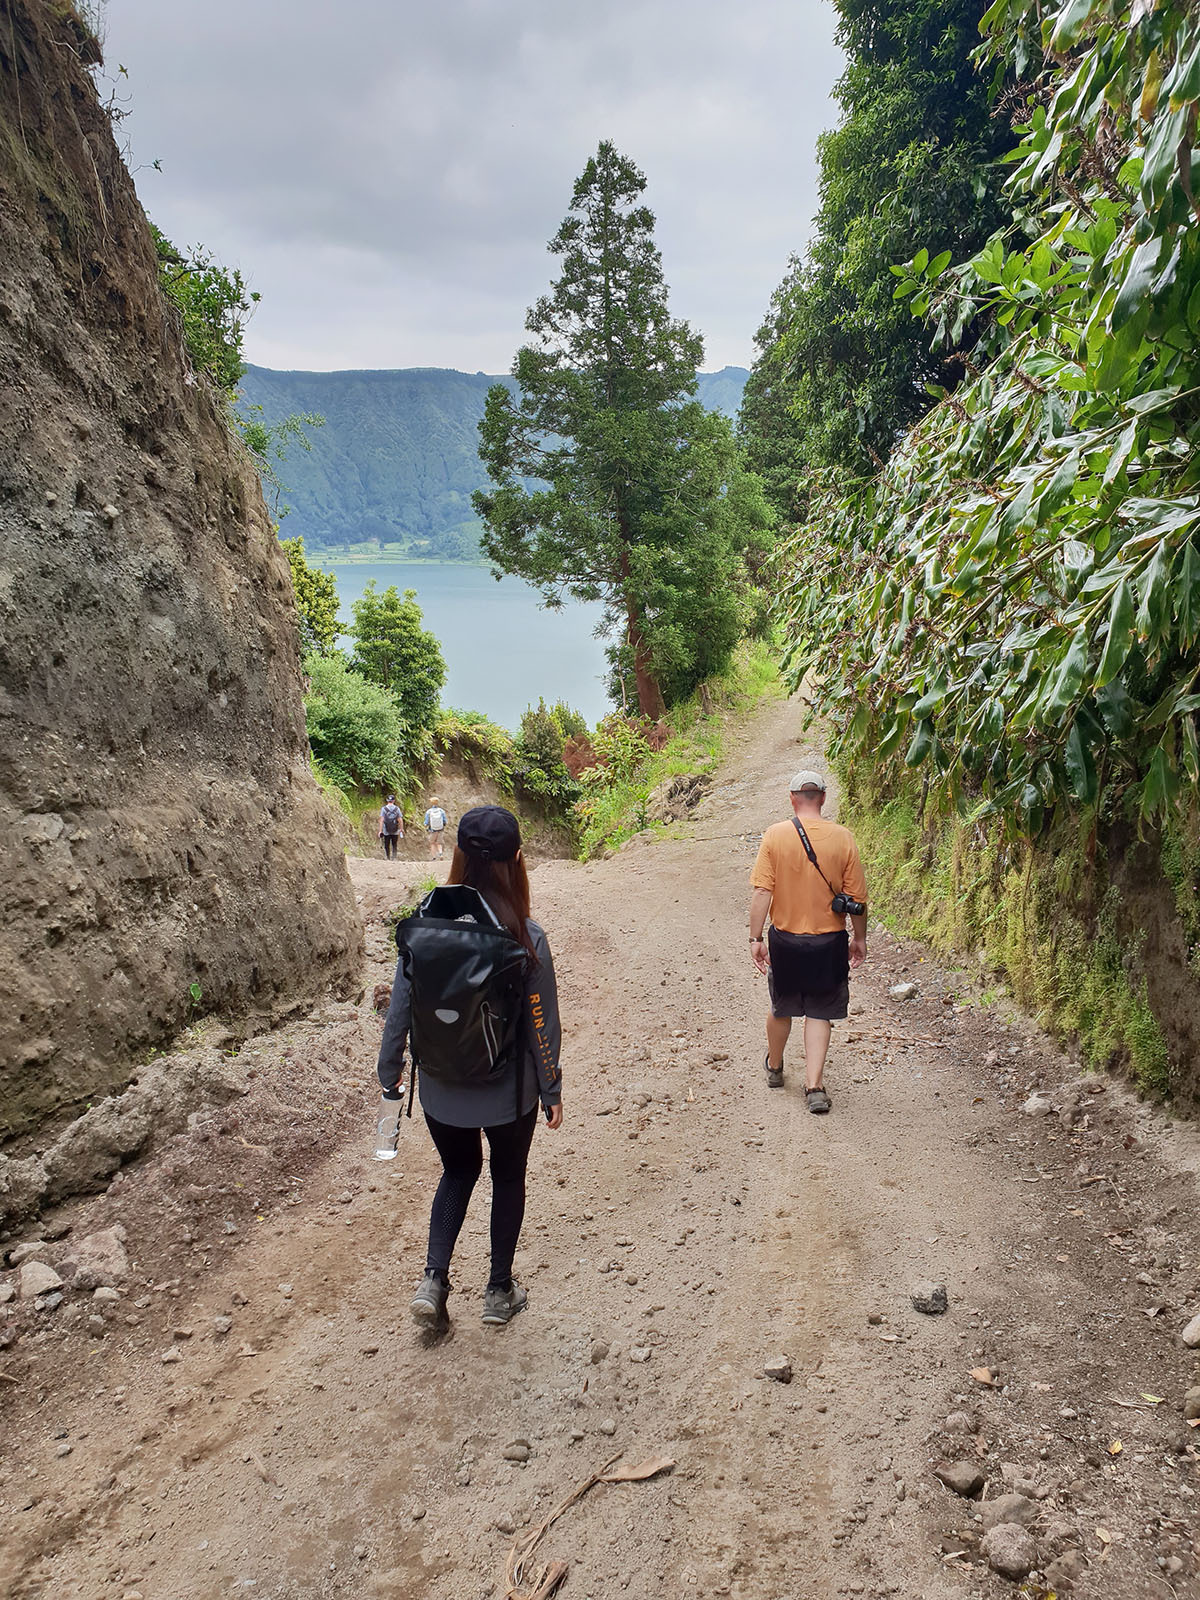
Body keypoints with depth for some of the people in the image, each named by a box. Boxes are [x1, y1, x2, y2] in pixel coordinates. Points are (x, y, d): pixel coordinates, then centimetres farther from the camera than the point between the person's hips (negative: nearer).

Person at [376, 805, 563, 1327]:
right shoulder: (526, 937, -19)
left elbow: (399, 1007, -6)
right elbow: (542, 1024, -11)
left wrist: (389, 1072, 10)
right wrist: (551, 1091, 3)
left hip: (440, 1088, 2)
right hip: (508, 1090, -2)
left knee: (458, 1171, 27)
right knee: (508, 1179, 22)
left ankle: (433, 1279, 14)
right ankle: (499, 1291, 35)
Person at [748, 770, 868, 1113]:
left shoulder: (775, 835, -8)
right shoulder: (843, 838, -7)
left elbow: (761, 892, -11)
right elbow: (857, 897, -2)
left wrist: (755, 938, -4)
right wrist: (859, 939, 10)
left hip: (785, 938, 1)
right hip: (829, 942, -1)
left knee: (781, 1007, 19)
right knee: (820, 1013, 10)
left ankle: (774, 1068, 41)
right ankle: (814, 1086, 3)